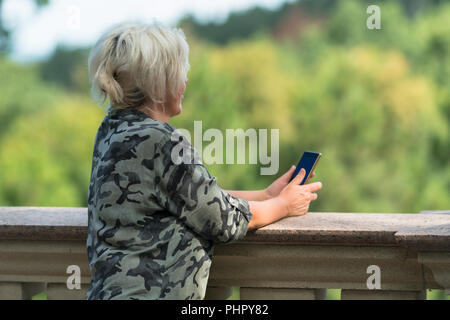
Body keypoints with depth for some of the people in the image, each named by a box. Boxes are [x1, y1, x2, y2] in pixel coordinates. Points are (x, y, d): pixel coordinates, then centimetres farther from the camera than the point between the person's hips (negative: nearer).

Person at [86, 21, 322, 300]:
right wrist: (282, 205, 11)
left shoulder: (113, 131, 12)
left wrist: (266, 195, 18)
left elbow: (202, 197, 18)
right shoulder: (159, 143, -15)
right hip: (149, 292, -9)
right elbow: (225, 220, -6)